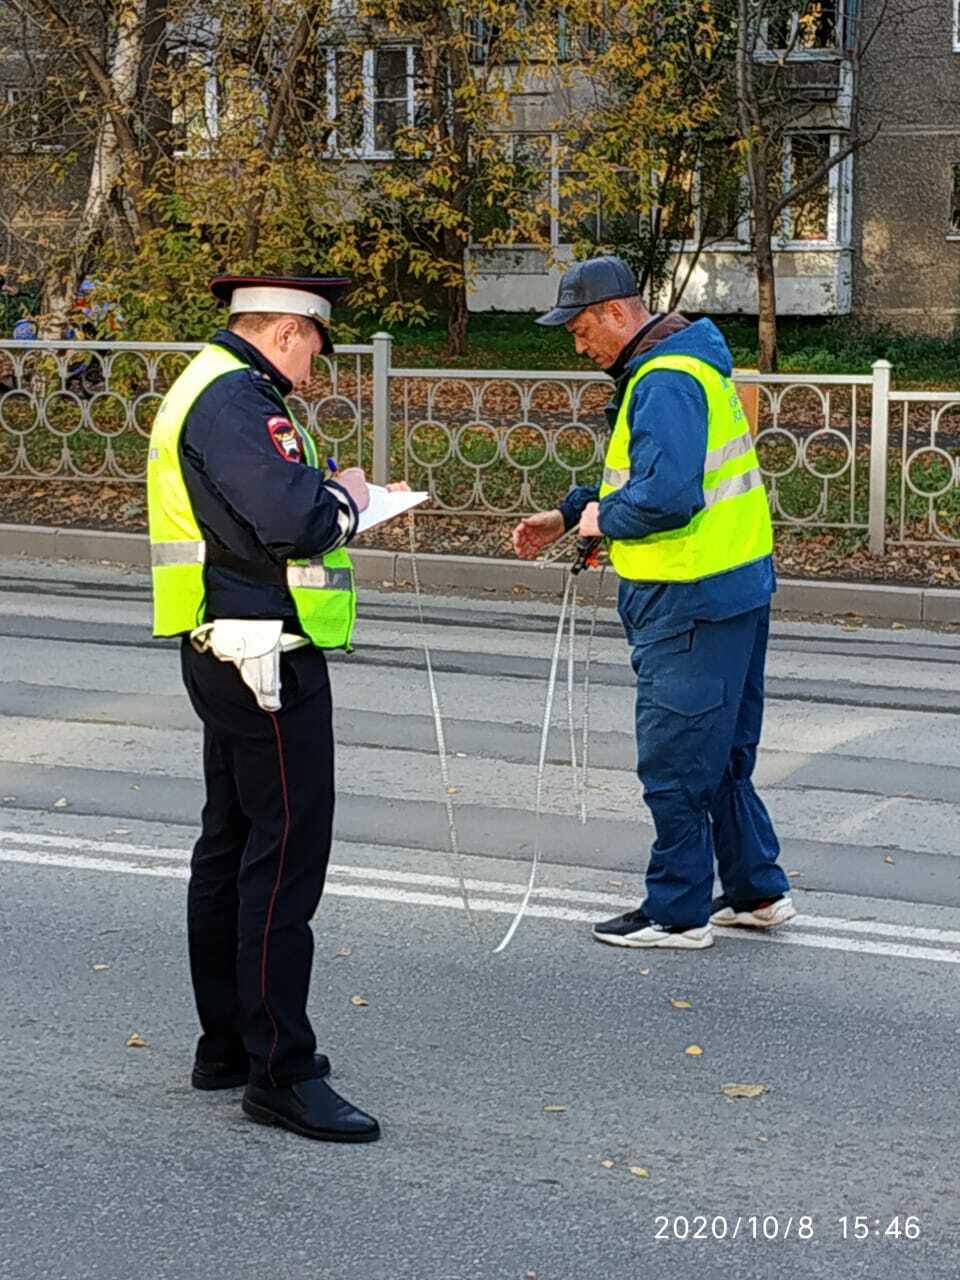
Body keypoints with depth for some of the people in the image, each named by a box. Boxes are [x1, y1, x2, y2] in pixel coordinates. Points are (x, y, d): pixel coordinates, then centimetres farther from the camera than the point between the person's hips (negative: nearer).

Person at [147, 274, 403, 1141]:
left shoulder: (215, 388, 16)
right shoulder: (235, 400, -17)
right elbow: (292, 519, -27)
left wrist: (326, 496, 9)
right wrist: (344, 498, -8)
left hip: (229, 658, 12)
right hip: (266, 656, -12)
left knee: (232, 845, 16)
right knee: (288, 852, -9)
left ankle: (228, 1044, 26)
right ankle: (280, 1070, -7)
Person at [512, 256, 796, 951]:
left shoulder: (665, 383, -19)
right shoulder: (685, 362, 15)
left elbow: (666, 495, -30)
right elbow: (639, 471, 24)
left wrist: (604, 517, -12)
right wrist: (567, 514, 16)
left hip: (690, 600, -11)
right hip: (734, 584, 11)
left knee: (675, 761, 0)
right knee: (723, 755, 19)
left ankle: (677, 912, 10)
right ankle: (758, 890, 28)